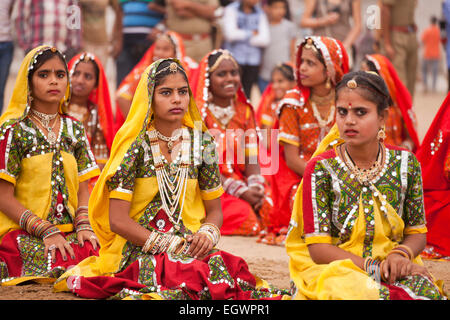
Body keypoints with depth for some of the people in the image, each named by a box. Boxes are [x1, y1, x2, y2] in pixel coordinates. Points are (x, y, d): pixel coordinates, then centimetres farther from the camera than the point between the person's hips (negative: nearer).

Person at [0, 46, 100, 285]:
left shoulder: (74, 129, 14)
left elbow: (82, 187, 14)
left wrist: (83, 224, -6)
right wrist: (46, 230, -15)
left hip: (69, 230, 5)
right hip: (24, 234, -5)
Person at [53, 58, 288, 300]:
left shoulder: (201, 142, 8)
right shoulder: (135, 144, -4)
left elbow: (214, 210, 14)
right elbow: (117, 220, -9)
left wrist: (207, 235, -10)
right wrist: (171, 244, -17)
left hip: (190, 249, 4)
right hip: (139, 251, -4)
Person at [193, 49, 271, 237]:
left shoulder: (245, 111, 12)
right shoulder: (198, 114, -5)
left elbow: (251, 158, 6)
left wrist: (256, 188, -16)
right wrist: (241, 192, -20)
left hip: (244, 182, 4)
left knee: (268, 206, -26)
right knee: (243, 215, -30)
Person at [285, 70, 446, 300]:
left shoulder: (406, 164, 3)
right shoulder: (320, 169, -6)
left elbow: (417, 232, 10)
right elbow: (317, 248, -10)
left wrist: (400, 254, -14)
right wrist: (373, 266, -20)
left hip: (389, 268, 3)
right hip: (331, 269, -3)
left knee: (427, 290, -31)